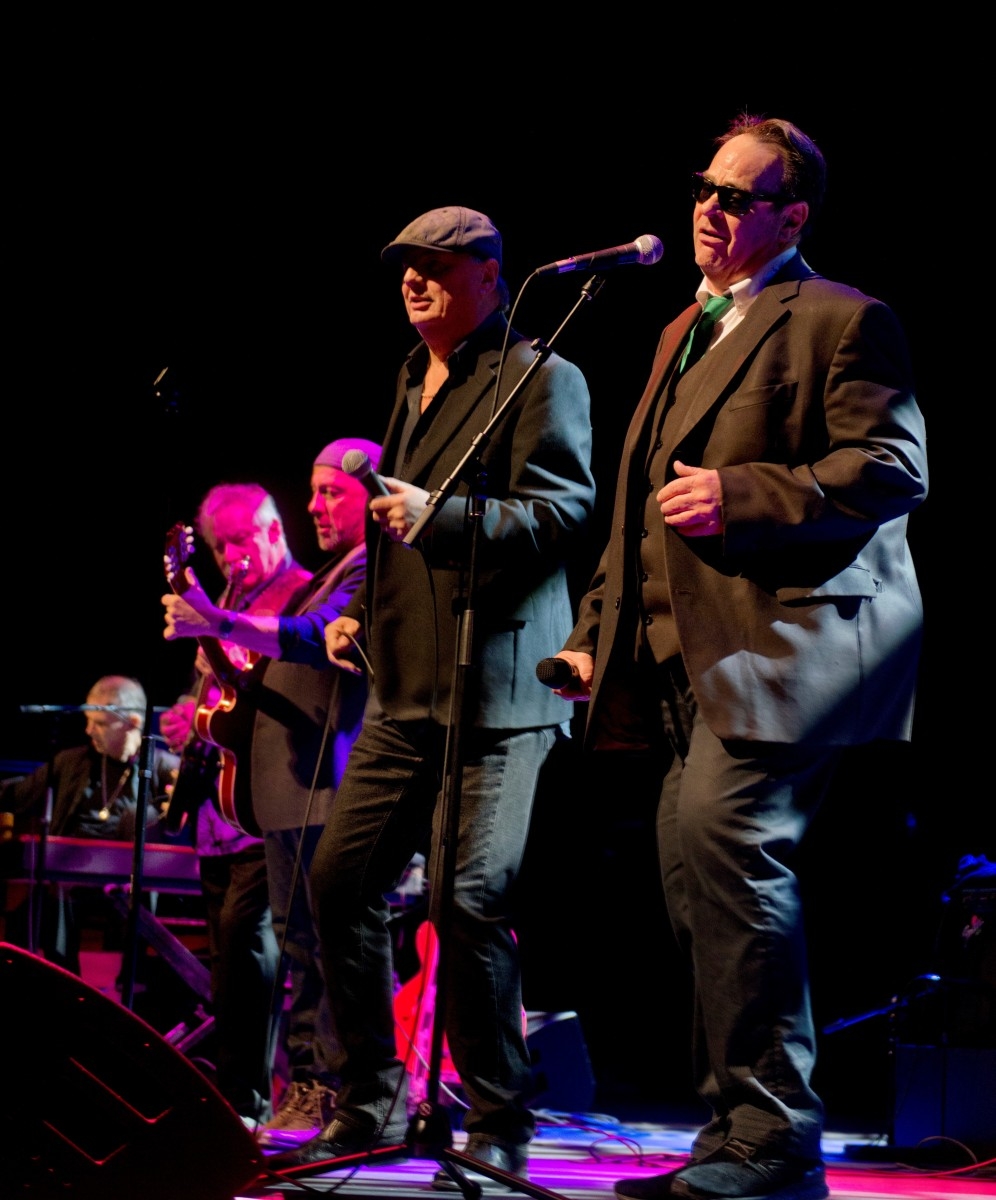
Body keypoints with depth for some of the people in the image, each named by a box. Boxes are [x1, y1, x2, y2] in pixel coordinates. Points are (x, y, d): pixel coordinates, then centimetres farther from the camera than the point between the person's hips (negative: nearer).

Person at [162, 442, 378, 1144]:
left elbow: (321, 637, -24)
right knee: (300, 941, 10)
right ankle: (305, 1083, 14)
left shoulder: (377, 568, -7)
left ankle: (334, 1094, -12)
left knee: (332, 940, -11)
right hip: (289, 789, 10)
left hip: (331, 788, -10)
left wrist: (221, 625, -34)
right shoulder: (326, 577, 25)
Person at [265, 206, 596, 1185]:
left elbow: (565, 512, -14)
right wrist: (360, 611, 16)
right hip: (406, 693, 8)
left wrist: (439, 516, -25)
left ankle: (498, 1129, -1)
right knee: (340, 883, 5)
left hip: (497, 692, -8)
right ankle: (369, 1107, 16)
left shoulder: (542, 379, -3)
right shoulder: (414, 386, 22)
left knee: (469, 901, -13)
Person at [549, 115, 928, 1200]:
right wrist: (597, 628, 23)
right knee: (695, 866, 6)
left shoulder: (843, 322, -2)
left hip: (787, 639, -9)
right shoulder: (684, 333, 25)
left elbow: (893, 470, -13)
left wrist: (743, 494, -19)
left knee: (719, 836, -23)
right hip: (691, 659, 9)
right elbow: (643, 502, 29)